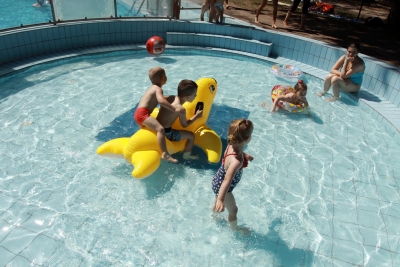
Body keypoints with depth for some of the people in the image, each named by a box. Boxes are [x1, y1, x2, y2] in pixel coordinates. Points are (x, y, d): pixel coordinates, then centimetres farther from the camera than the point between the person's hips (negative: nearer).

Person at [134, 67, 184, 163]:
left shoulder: (153, 88, 20)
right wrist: (174, 109, -35)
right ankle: (165, 154, -40)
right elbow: (161, 100, -30)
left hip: (139, 114, 11)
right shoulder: (158, 89, -10)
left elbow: (160, 98, 38)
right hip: (142, 113, -11)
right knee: (160, 129, -29)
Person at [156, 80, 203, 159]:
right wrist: (196, 116, 3)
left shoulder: (171, 97, -2)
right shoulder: (181, 109, -21)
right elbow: (184, 125, -6)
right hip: (166, 133, -8)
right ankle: (187, 156, 19)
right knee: (191, 136, 1)